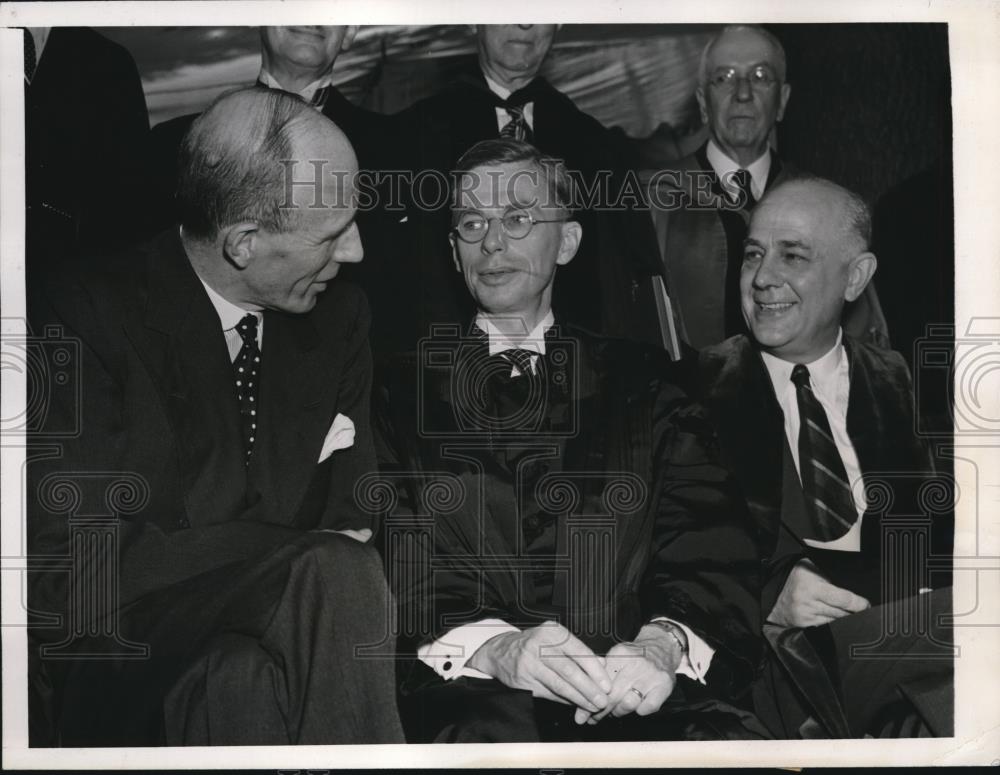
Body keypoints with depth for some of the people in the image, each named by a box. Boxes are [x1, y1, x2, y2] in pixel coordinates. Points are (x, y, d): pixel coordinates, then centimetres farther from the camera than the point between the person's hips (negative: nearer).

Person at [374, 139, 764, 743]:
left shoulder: (637, 382, 16)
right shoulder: (404, 392, 13)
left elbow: (715, 552, 5)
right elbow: (382, 569, 1)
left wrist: (667, 640, -17)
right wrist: (492, 646, -18)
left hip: (637, 692, 2)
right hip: (472, 694, -1)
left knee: (733, 740, -29)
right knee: (496, 733, -35)